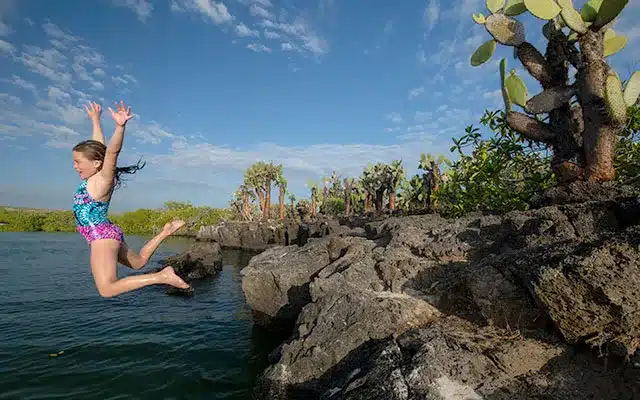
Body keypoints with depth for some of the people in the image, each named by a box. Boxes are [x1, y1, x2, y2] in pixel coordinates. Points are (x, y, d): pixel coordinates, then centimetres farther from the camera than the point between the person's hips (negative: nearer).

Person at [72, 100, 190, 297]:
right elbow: (98, 146, 20)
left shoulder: (103, 179, -14)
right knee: (138, 262, 26)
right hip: (107, 235, 10)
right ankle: (165, 232, 24)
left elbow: (112, 151, -31)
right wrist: (95, 120, 28)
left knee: (107, 288, -17)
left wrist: (120, 126, -45)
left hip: (103, 236, -10)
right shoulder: (96, 177, 9)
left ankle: (162, 276, -21)